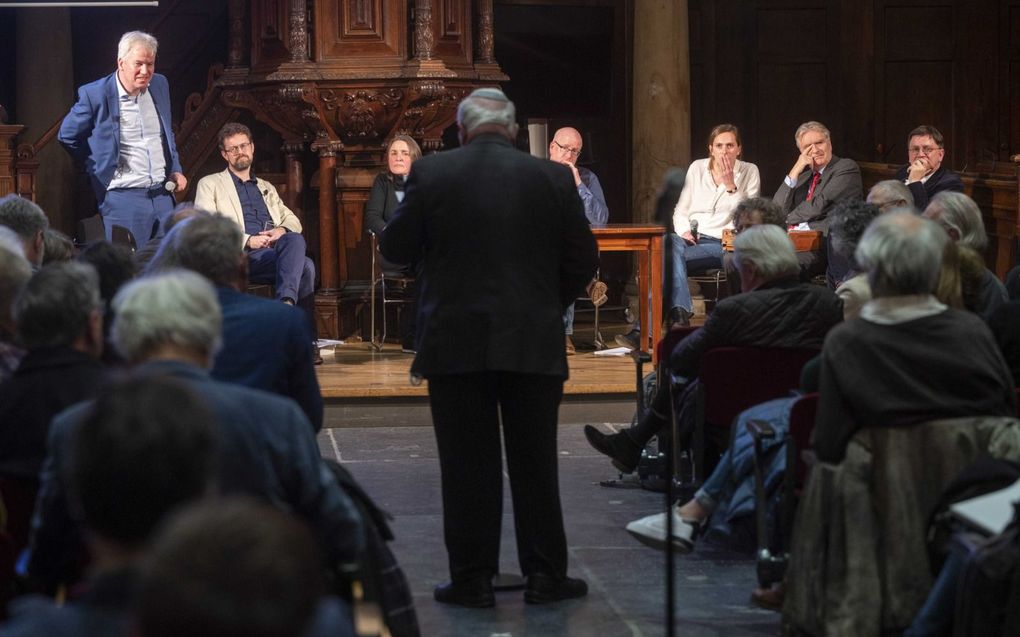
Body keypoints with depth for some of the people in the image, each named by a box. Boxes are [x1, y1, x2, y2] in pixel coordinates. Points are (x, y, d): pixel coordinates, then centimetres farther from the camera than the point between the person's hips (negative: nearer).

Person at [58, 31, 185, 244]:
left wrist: (175, 170, 13)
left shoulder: (160, 85, 8)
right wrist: (98, 170, 6)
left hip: (163, 193, 5)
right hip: (123, 198, -5)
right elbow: (67, 137, 4)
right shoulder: (94, 94, -10)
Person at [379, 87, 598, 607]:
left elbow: (394, 248, 1)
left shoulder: (430, 173, -4)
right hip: (534, 343, 1)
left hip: (456, 343, -1)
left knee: (467, 465, 5)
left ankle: (472, 578, 8)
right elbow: (582, 259, 3)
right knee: (535, 462, 9)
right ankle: (545, 574, 13)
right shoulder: (552, 177, -1)